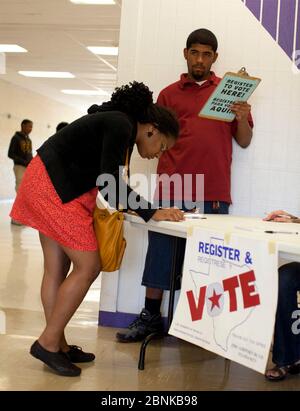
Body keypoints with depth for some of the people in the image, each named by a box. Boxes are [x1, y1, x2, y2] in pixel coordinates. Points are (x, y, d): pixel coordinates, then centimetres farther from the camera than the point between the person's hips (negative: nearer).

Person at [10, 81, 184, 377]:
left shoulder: (117, 125, 14)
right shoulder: (121, 126, -15)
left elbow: (108, 181, 18)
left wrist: (136, 205, 9)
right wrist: (151, 213, -16)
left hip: (53, 186, 10)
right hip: (53, 188, -10)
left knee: (57, 270, 11)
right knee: (88, 267, -6)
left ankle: (57, 345, 18)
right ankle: (48, 343, 3)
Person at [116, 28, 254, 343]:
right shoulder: (169, 94, 13)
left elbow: (244, 141, 11)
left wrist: (243, 119, -9)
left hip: (214, 193, 0)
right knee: (162, 251, 4)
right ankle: (151, 316, 17)